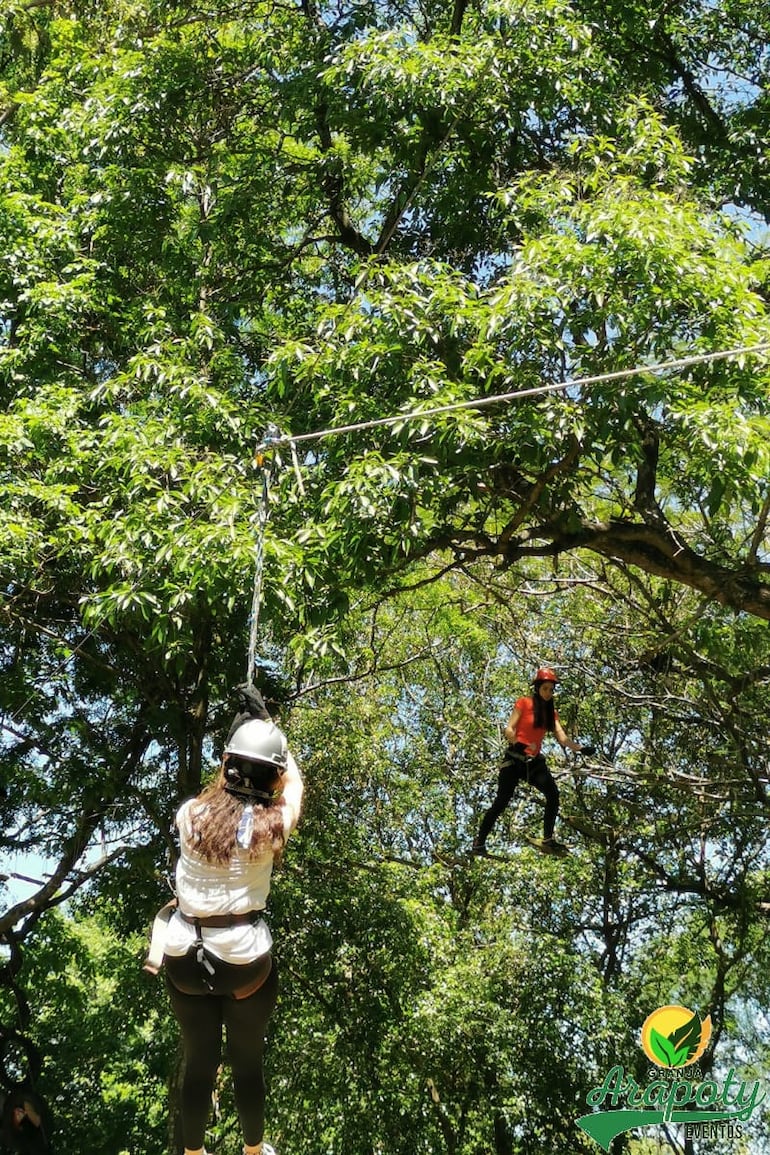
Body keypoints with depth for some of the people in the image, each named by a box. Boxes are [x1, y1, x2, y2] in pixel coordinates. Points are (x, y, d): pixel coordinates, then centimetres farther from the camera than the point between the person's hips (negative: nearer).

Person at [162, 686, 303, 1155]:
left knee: (198, 1062, 18)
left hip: (184, 957, 2)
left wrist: (245, 732, 24)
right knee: (248, 1063, 18)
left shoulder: (191, 814, -7)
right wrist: (271, 732, 19)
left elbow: (219, 784, 17)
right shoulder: (271, 824, -12)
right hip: (245, 959, -2)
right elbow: (296, 781, 8)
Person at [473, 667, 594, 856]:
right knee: (501, 801, -4)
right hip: (514, 759, -5)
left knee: (553, 794, -17)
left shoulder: (551, 712, 10)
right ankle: (479, 842, 8)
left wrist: (580, 748, -18)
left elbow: (562, 738, -1)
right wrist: (516, 743, -32)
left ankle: (548, 840, -13)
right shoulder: (524, 704, -5)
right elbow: (509, 730, -11)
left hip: (535, 761, 5)